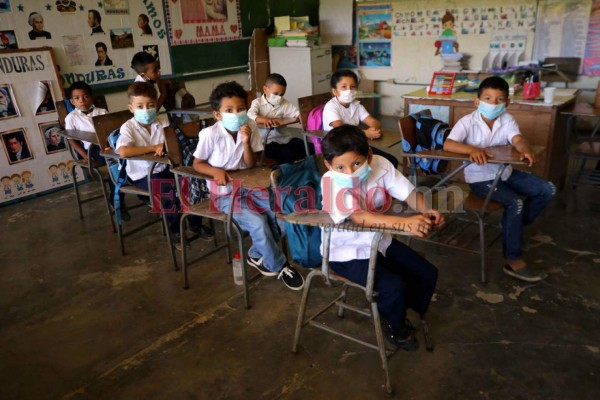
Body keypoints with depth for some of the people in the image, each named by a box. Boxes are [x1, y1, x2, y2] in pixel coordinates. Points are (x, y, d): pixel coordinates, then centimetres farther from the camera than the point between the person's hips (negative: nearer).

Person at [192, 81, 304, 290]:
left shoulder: (249, 127, -6)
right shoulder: (210, 134, -17)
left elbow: (251, 164, -4)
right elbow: (197, 164, -5)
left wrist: (246, 142, -21)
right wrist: (216, 171, -24)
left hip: (248, 187, 5)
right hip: (224, 194, -4)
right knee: (258, 222, -25)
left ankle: (257, 256, 10)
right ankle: (280, 266, 0)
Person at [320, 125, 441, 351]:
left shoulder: (380, 164, -14)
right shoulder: (331, 181, -29)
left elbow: (407, 192, -15)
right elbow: (359, 217, -41)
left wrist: (426, 211, -38)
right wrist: (405, 223, -53)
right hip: (347, 251, -6)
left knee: (428, 273, 5)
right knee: (394, 286, -21)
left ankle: (402, 313, 32)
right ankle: (394, 327, 13)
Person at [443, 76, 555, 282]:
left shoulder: (507, 120, -2)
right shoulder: (467, 122, -16)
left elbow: (517, 138, -19)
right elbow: (447, 144, -30)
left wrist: (525, 149, -44)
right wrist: (472, 150, -46)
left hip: (506, 172, 7)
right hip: (481, 178, -7)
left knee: (547, 190, 0)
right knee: (515, 203, -26)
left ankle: (515, 227, 13)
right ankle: (513, 260, -15)